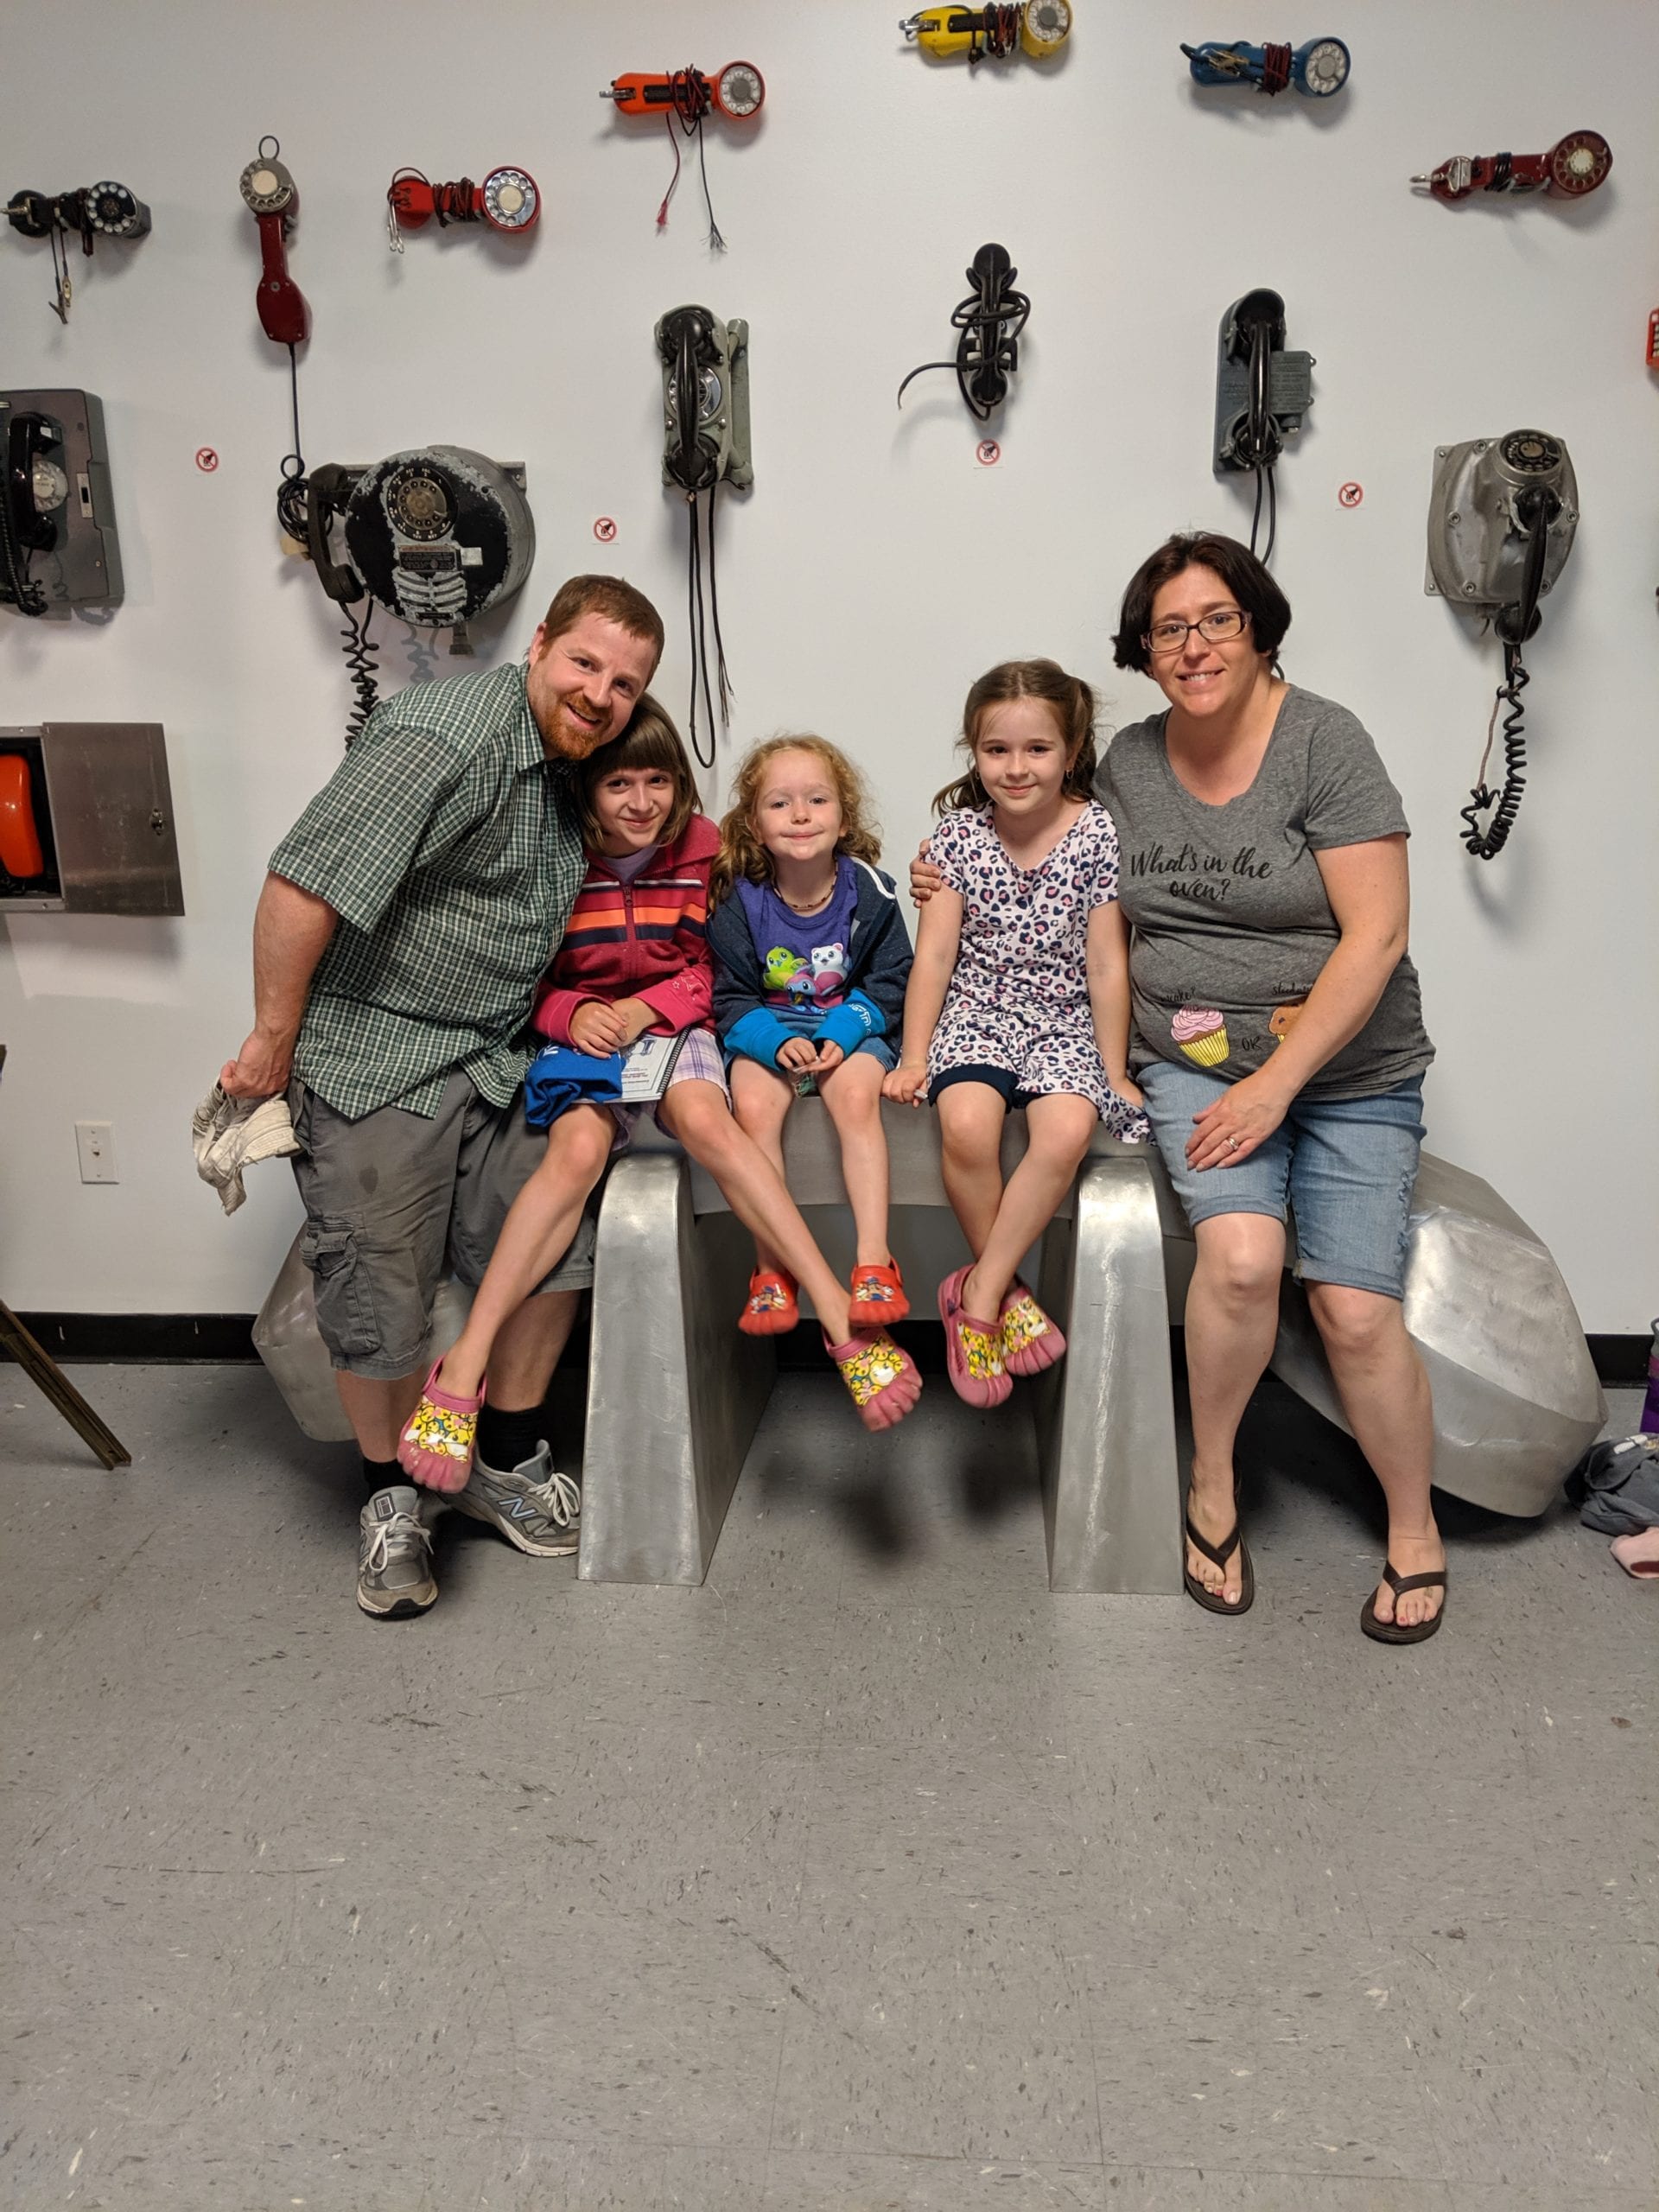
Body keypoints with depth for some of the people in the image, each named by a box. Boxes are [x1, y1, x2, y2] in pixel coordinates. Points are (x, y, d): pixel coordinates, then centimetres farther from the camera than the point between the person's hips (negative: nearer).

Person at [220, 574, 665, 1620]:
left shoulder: (568, 767, 8)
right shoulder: (446, 737, -22)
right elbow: (304, 884, -25)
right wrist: (274, 1039, -18)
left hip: (496, 1055, 8)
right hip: (377, 1057, -8)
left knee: (554, 1246, 6)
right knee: (379, 1296, 1)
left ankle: (510, 1461, 25)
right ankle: (393, 1501, 23)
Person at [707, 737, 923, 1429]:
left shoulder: (868, 891, -6)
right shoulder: (740, 902, -6)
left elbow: (887, 982, 2)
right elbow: (732, 998, 0)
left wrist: (842, 1034, -15)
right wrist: (778, 1041, -19)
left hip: (850, 1029, 0)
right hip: (765, 1033, 1)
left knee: (857, 1094, -33)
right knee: (753, 1105, -30)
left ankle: (873, 1264, -32)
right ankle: (772, 1269, -21)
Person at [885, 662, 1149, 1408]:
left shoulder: (1097, 835, -3)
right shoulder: (959, 832, 0)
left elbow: (1107, 965, -2)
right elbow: (935, 954, -1)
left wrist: (1115, 1072, -1)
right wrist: (913, 1056, -6)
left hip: (1064, 1022, 0)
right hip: (976, 1014, 0)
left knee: (1067, 1132, -29)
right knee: (967, 1125, -30)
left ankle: (978, 1293, -14)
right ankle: (1005, 1293, -7)